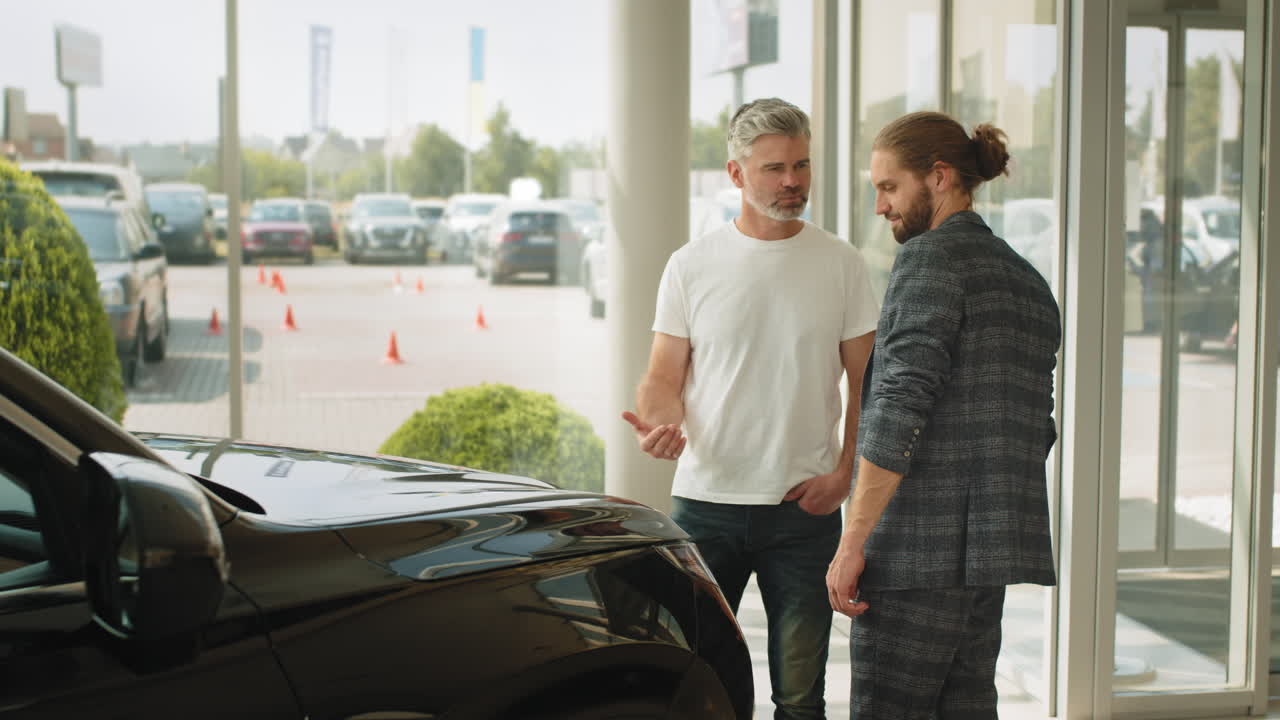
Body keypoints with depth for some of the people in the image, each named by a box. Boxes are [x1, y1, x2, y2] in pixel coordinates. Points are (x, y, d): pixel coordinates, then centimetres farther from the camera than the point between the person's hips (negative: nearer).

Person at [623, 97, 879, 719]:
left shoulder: (841, 264, 4)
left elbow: (866, 382, 7)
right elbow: (663, 377, 5)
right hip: (703, 503, 0)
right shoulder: (690, 265, 3)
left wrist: (844, 471, -6)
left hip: (804, 508, 0)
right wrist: (655, 421, -18)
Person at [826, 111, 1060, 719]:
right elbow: (1036, 429, 20)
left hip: (921, 550, -9)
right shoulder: (1027, 280, 19)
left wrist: (851, 544, -17)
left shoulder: (930, 258, -8)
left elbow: (900, 408, -17)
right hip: (987, 558, 9)